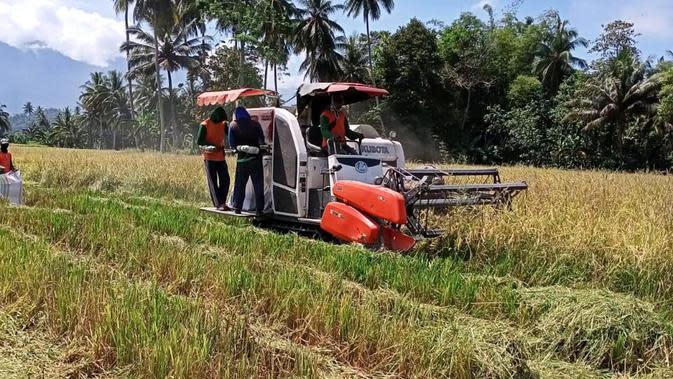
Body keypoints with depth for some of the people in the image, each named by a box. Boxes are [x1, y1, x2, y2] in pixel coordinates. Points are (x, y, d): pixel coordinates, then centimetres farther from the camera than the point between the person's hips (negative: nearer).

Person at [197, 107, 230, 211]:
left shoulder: (223, 124, 5)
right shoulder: (205, 125, -8)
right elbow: (199, 141, -9)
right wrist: (212, 146, -21)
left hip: (221, 156, 5)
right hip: (209, 157, -5)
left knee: (225, 180, 4)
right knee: (213, 182, -1)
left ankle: (222, 202, 15)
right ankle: (218, 204, -1)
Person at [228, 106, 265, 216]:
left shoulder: (233, 125, 0)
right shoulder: (255, 124, 0)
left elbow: (232, 144, 0)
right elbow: (262, 141, 8)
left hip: (242, 159, 0)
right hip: (256, 158, 0)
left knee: (239, 185, 9)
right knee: (258, 185, 5)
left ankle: (237, 208, 10)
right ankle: (259, 209, 4)